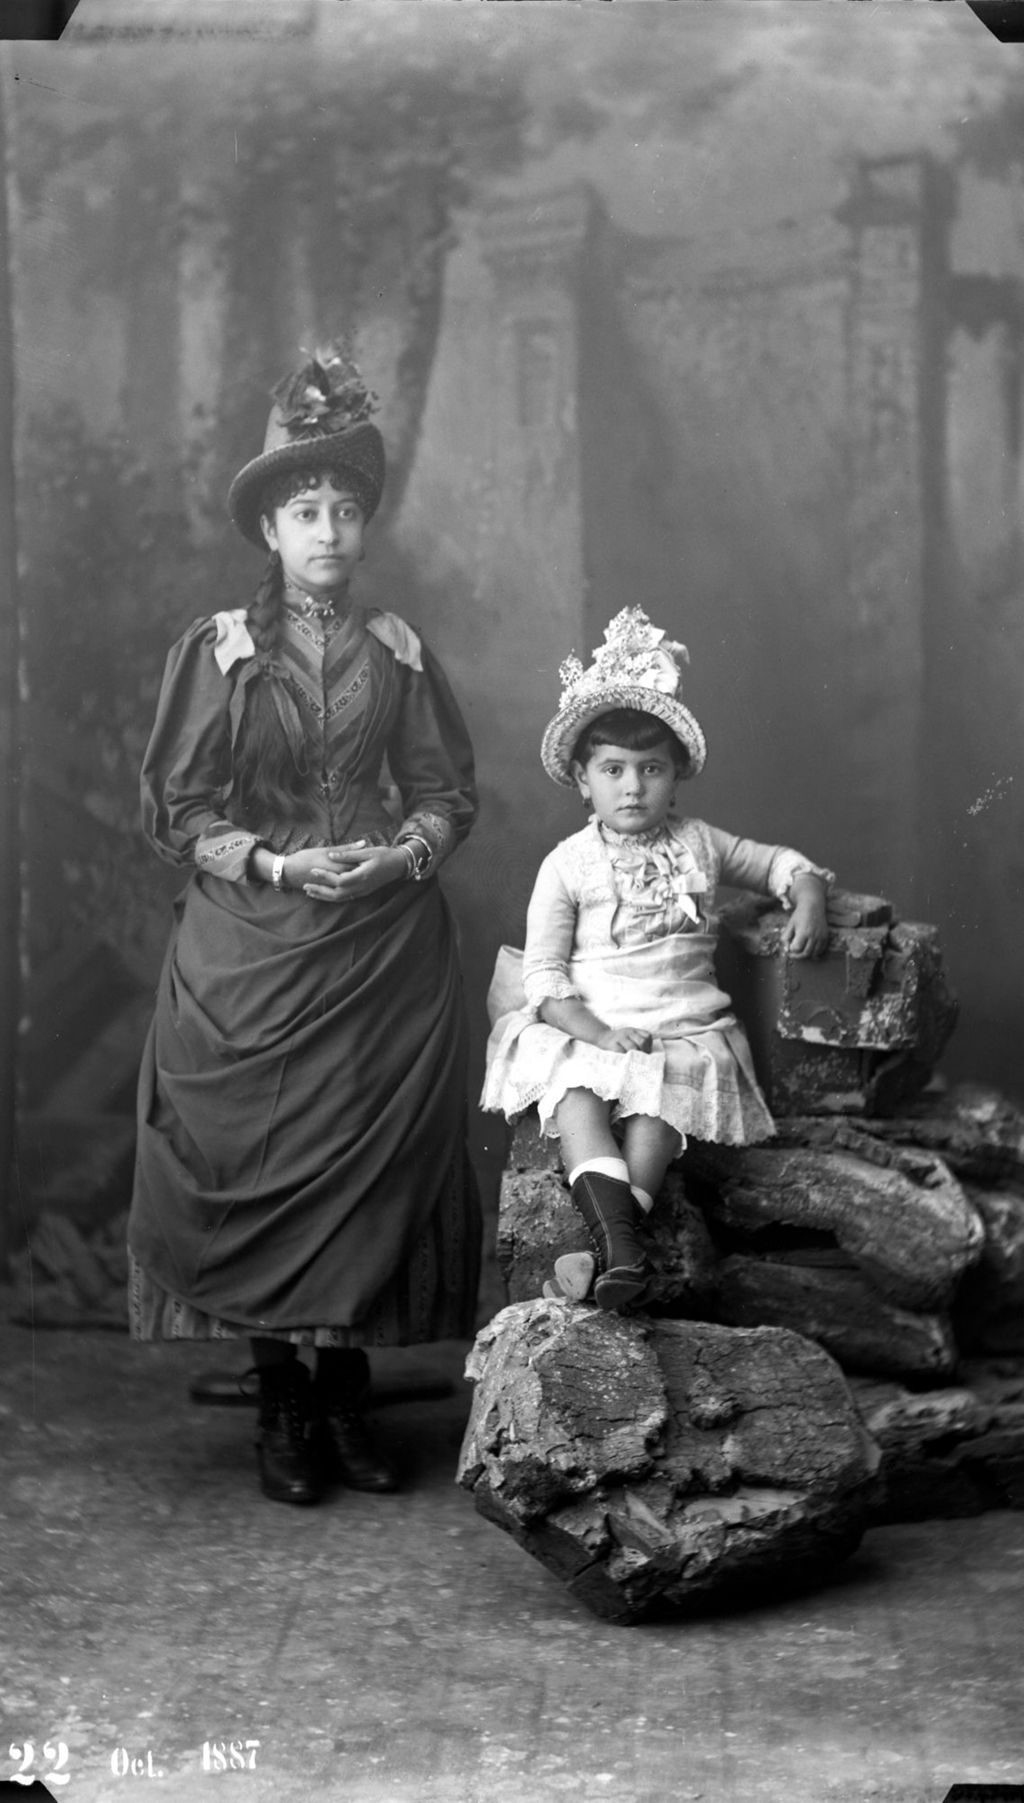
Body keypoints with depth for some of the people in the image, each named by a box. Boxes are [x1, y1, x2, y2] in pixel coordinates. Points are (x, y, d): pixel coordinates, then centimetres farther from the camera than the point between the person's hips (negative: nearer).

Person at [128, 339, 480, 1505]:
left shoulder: (398, 654, 6)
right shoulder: (217, 652, 0)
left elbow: (448, 790, 9)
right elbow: (175, 807, -1)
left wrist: (406, 852, -11)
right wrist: (276, 864, -14)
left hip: (386, 956, 2)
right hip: (249, 957, -2)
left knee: (374, 1164, 2)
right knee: (258, 1168, -2)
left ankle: (346, 1397, 14)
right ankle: (278, 1407, 10)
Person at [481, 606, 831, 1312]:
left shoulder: (698, 844, 11)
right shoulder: (568, 864, 2)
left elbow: (779, 861, 24)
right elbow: (544, 971, -2)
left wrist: (809, 899, 0)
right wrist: (600, 1033, -17)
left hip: (686, 1027, 1)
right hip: (586, 1026, -1)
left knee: (660, 1099, -31)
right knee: (574, 1090, -33)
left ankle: (612, 1243, -38)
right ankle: (621, 1243, -46)